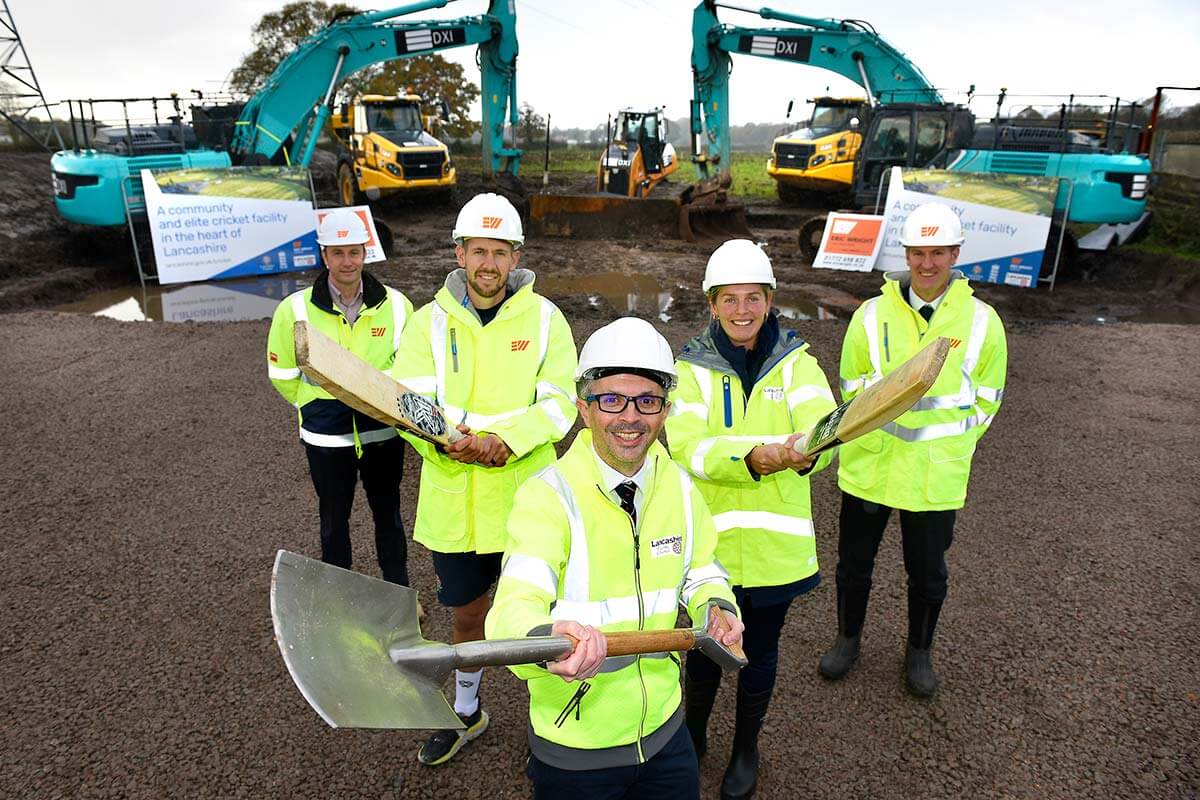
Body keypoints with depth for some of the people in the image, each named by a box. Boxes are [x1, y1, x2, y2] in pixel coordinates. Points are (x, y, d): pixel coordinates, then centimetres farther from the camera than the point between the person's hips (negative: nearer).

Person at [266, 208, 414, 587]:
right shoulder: (296, 309, -10)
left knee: (388, 513, 16)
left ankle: (400, 591, 34)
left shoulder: (395, 304, -7)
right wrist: (315, 405, 6)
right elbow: (283, 374, 3)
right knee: (334, 517, 16)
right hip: (326, 437, -1)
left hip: (383, 431, 1)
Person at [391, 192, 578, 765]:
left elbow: (559, 402, -10)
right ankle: (466, 713, 49)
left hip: (526, 498, -1)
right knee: (467, 614, 21)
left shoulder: (543, 317, -4)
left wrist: (504, 439, -26)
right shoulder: (431, 320, -1)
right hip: (454, 502, 2)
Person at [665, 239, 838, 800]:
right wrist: (752, 457, -39)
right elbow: (686, 447, -22)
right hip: (709, 541, 0)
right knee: (705, 646, 16)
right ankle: (692, 733, 46)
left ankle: (746, 748, 44)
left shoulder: (796, 363, -4)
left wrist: (806, 451, -45)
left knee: (760, 651, 17)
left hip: (775, 542, 1)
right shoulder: (693, 367, -6)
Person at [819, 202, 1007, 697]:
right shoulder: (873, 314, -5)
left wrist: (949, 450, -1)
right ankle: (848, 640, 40)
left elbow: (986, 400, 4)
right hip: (870, 466, 1)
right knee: (854, 563, 15)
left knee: (928, 573, 16)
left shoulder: (981, 320, -4)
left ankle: (919, 652, 41)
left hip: (937, 475, 0)